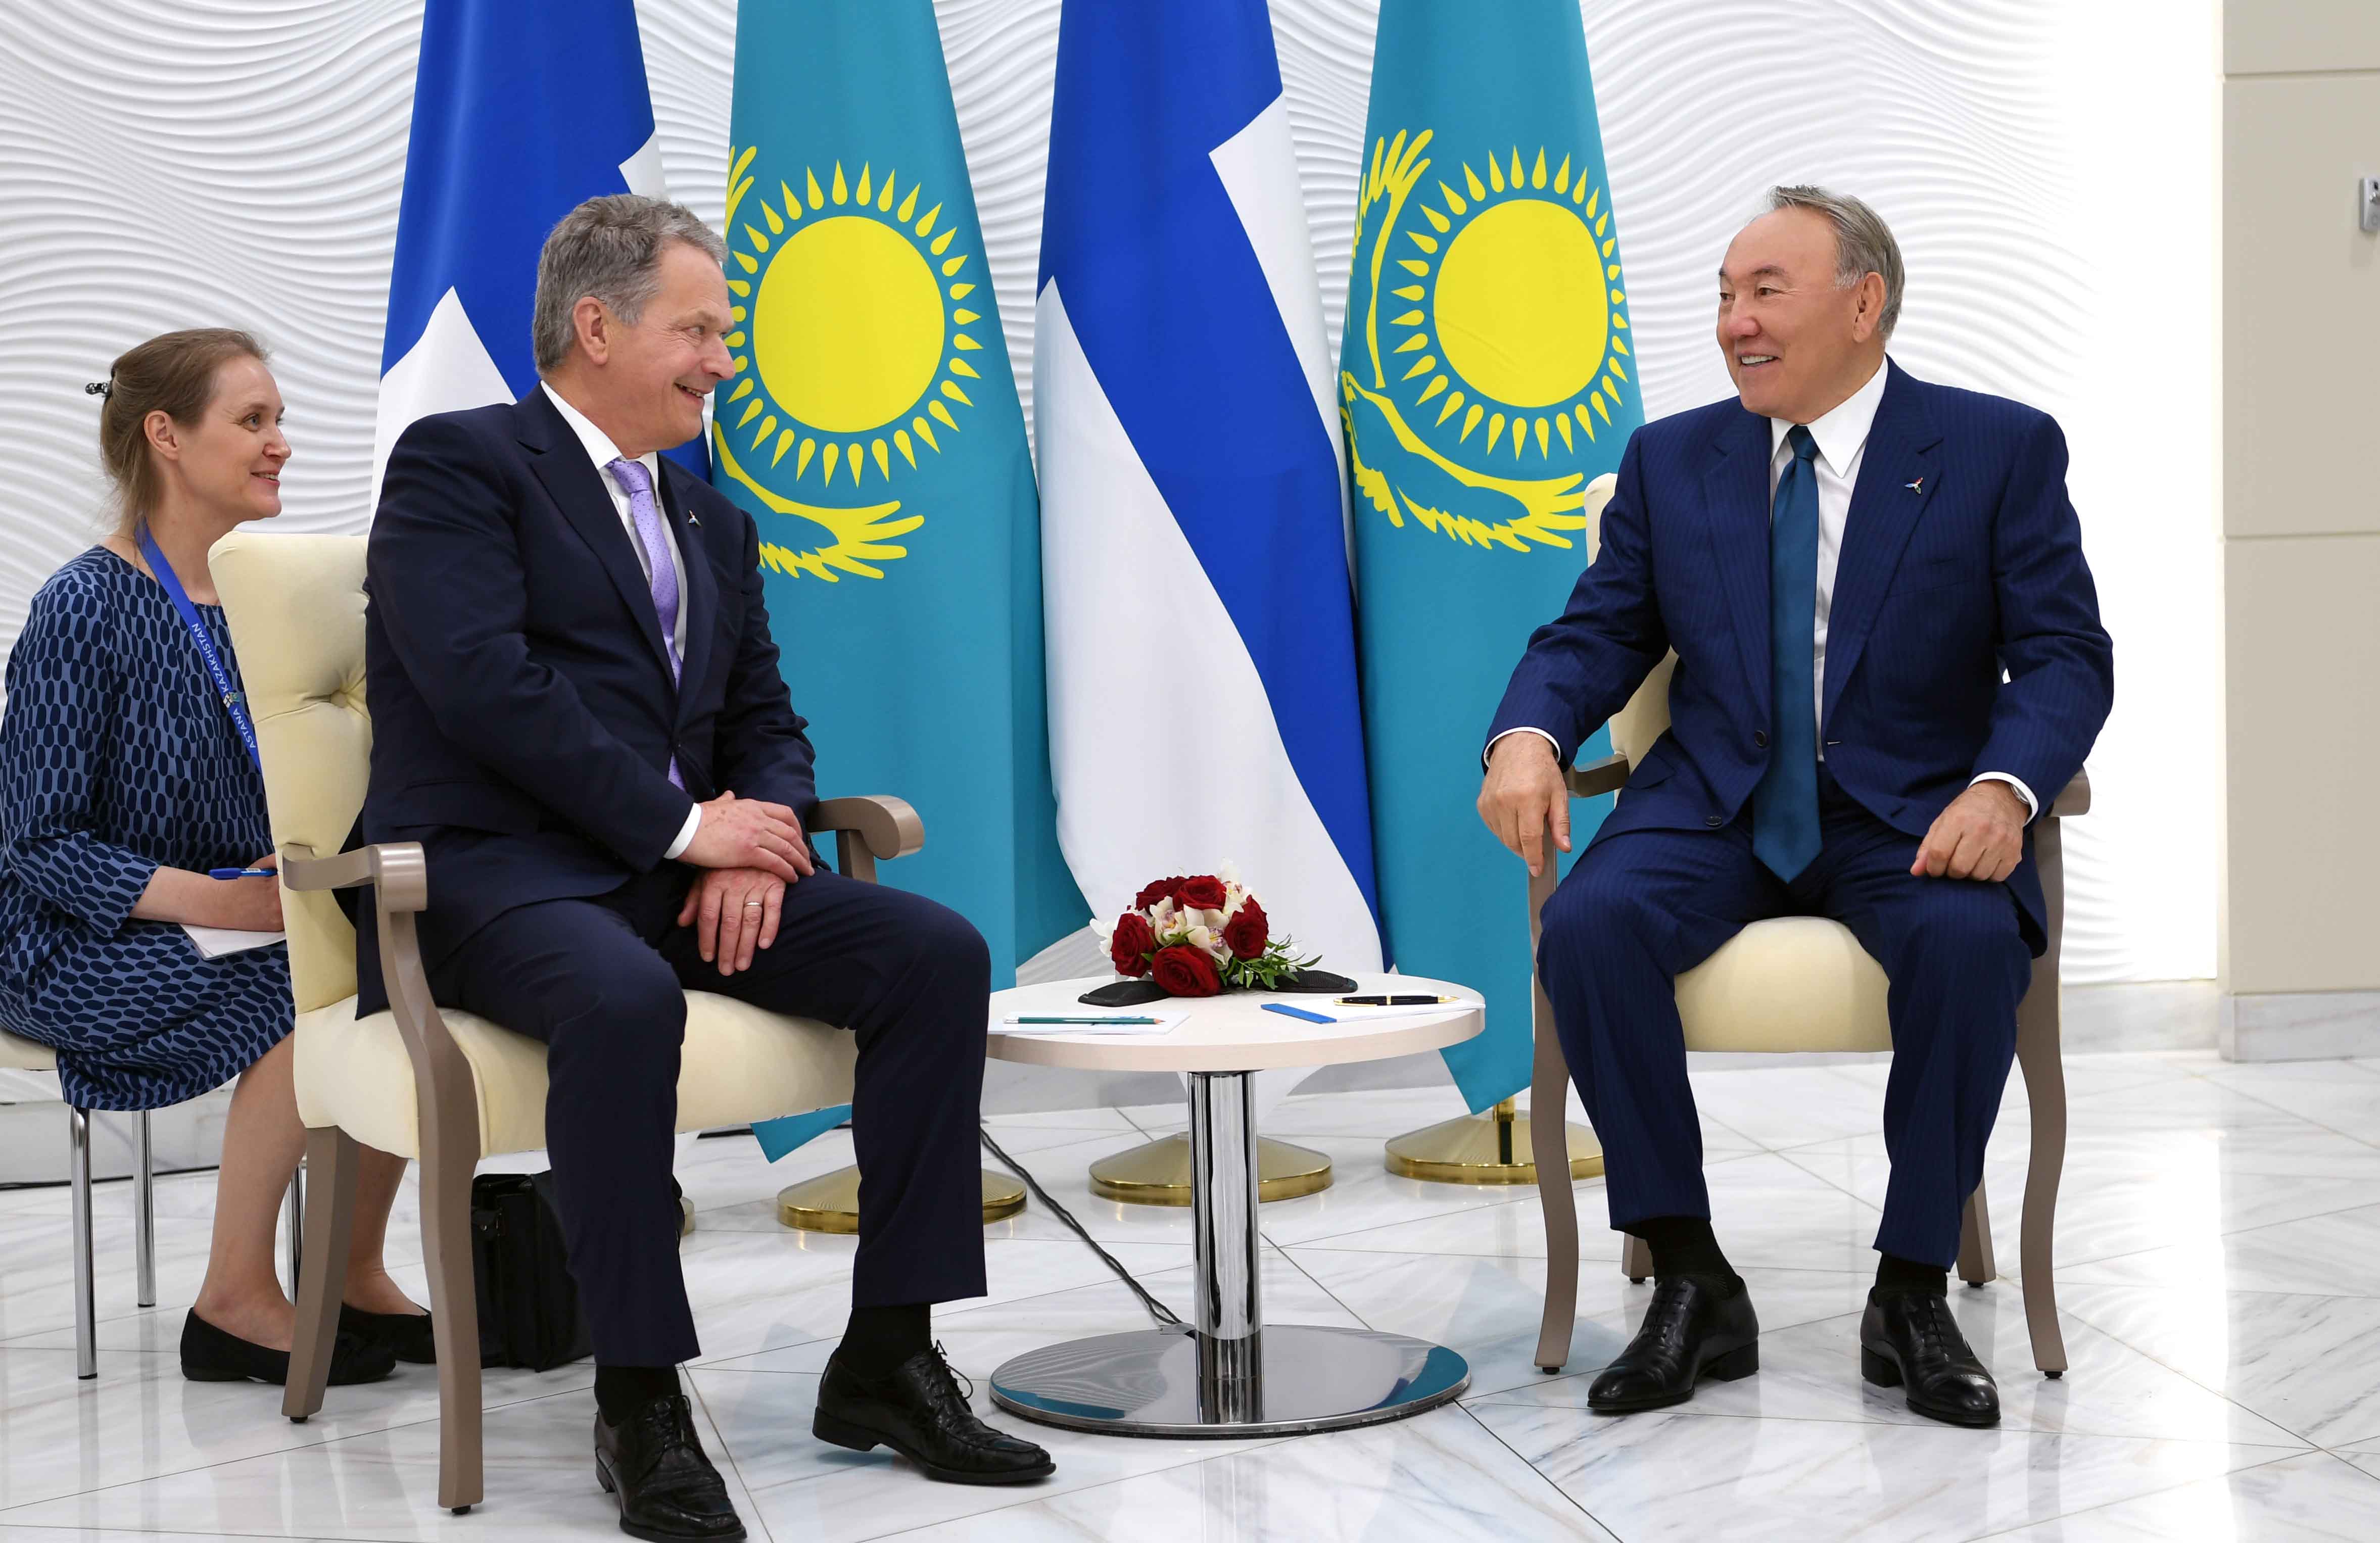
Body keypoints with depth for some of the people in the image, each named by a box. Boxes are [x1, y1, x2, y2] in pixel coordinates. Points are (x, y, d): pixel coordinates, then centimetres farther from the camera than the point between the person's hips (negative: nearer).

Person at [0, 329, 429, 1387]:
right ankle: (236, 1303, -15)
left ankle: (354, 1276, -5)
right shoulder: (86, 607, -11)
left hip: (242, 913, 6)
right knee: (305, 994, -30)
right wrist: (204, 900, -25)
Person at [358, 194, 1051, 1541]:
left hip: (685, 872, 7)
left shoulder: (714, 523, 22)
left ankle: (885, 1359, -9)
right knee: (624, 999, -39)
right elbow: (483, 683, -16)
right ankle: (640, 1402, -25)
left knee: (941, 954, -13)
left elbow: (766, 721, 19)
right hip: (497, 874, -7)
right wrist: (684, 826, -15)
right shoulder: (458, 466, -2)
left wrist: (761, 836, -5)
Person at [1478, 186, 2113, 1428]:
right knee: (1590, 926, -28)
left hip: (1908, 815, -2)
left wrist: (2005, 787, -24)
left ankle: (1912, 1297, -16)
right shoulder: (1670, 459, 11)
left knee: (1970, 942, -35)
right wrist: (1529, 734, -14)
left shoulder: (2001, 450, 1)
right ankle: (1693, 1289, -16)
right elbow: (1599, 632, 9)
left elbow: (2067, 655, -4)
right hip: (1717, 806, 2)